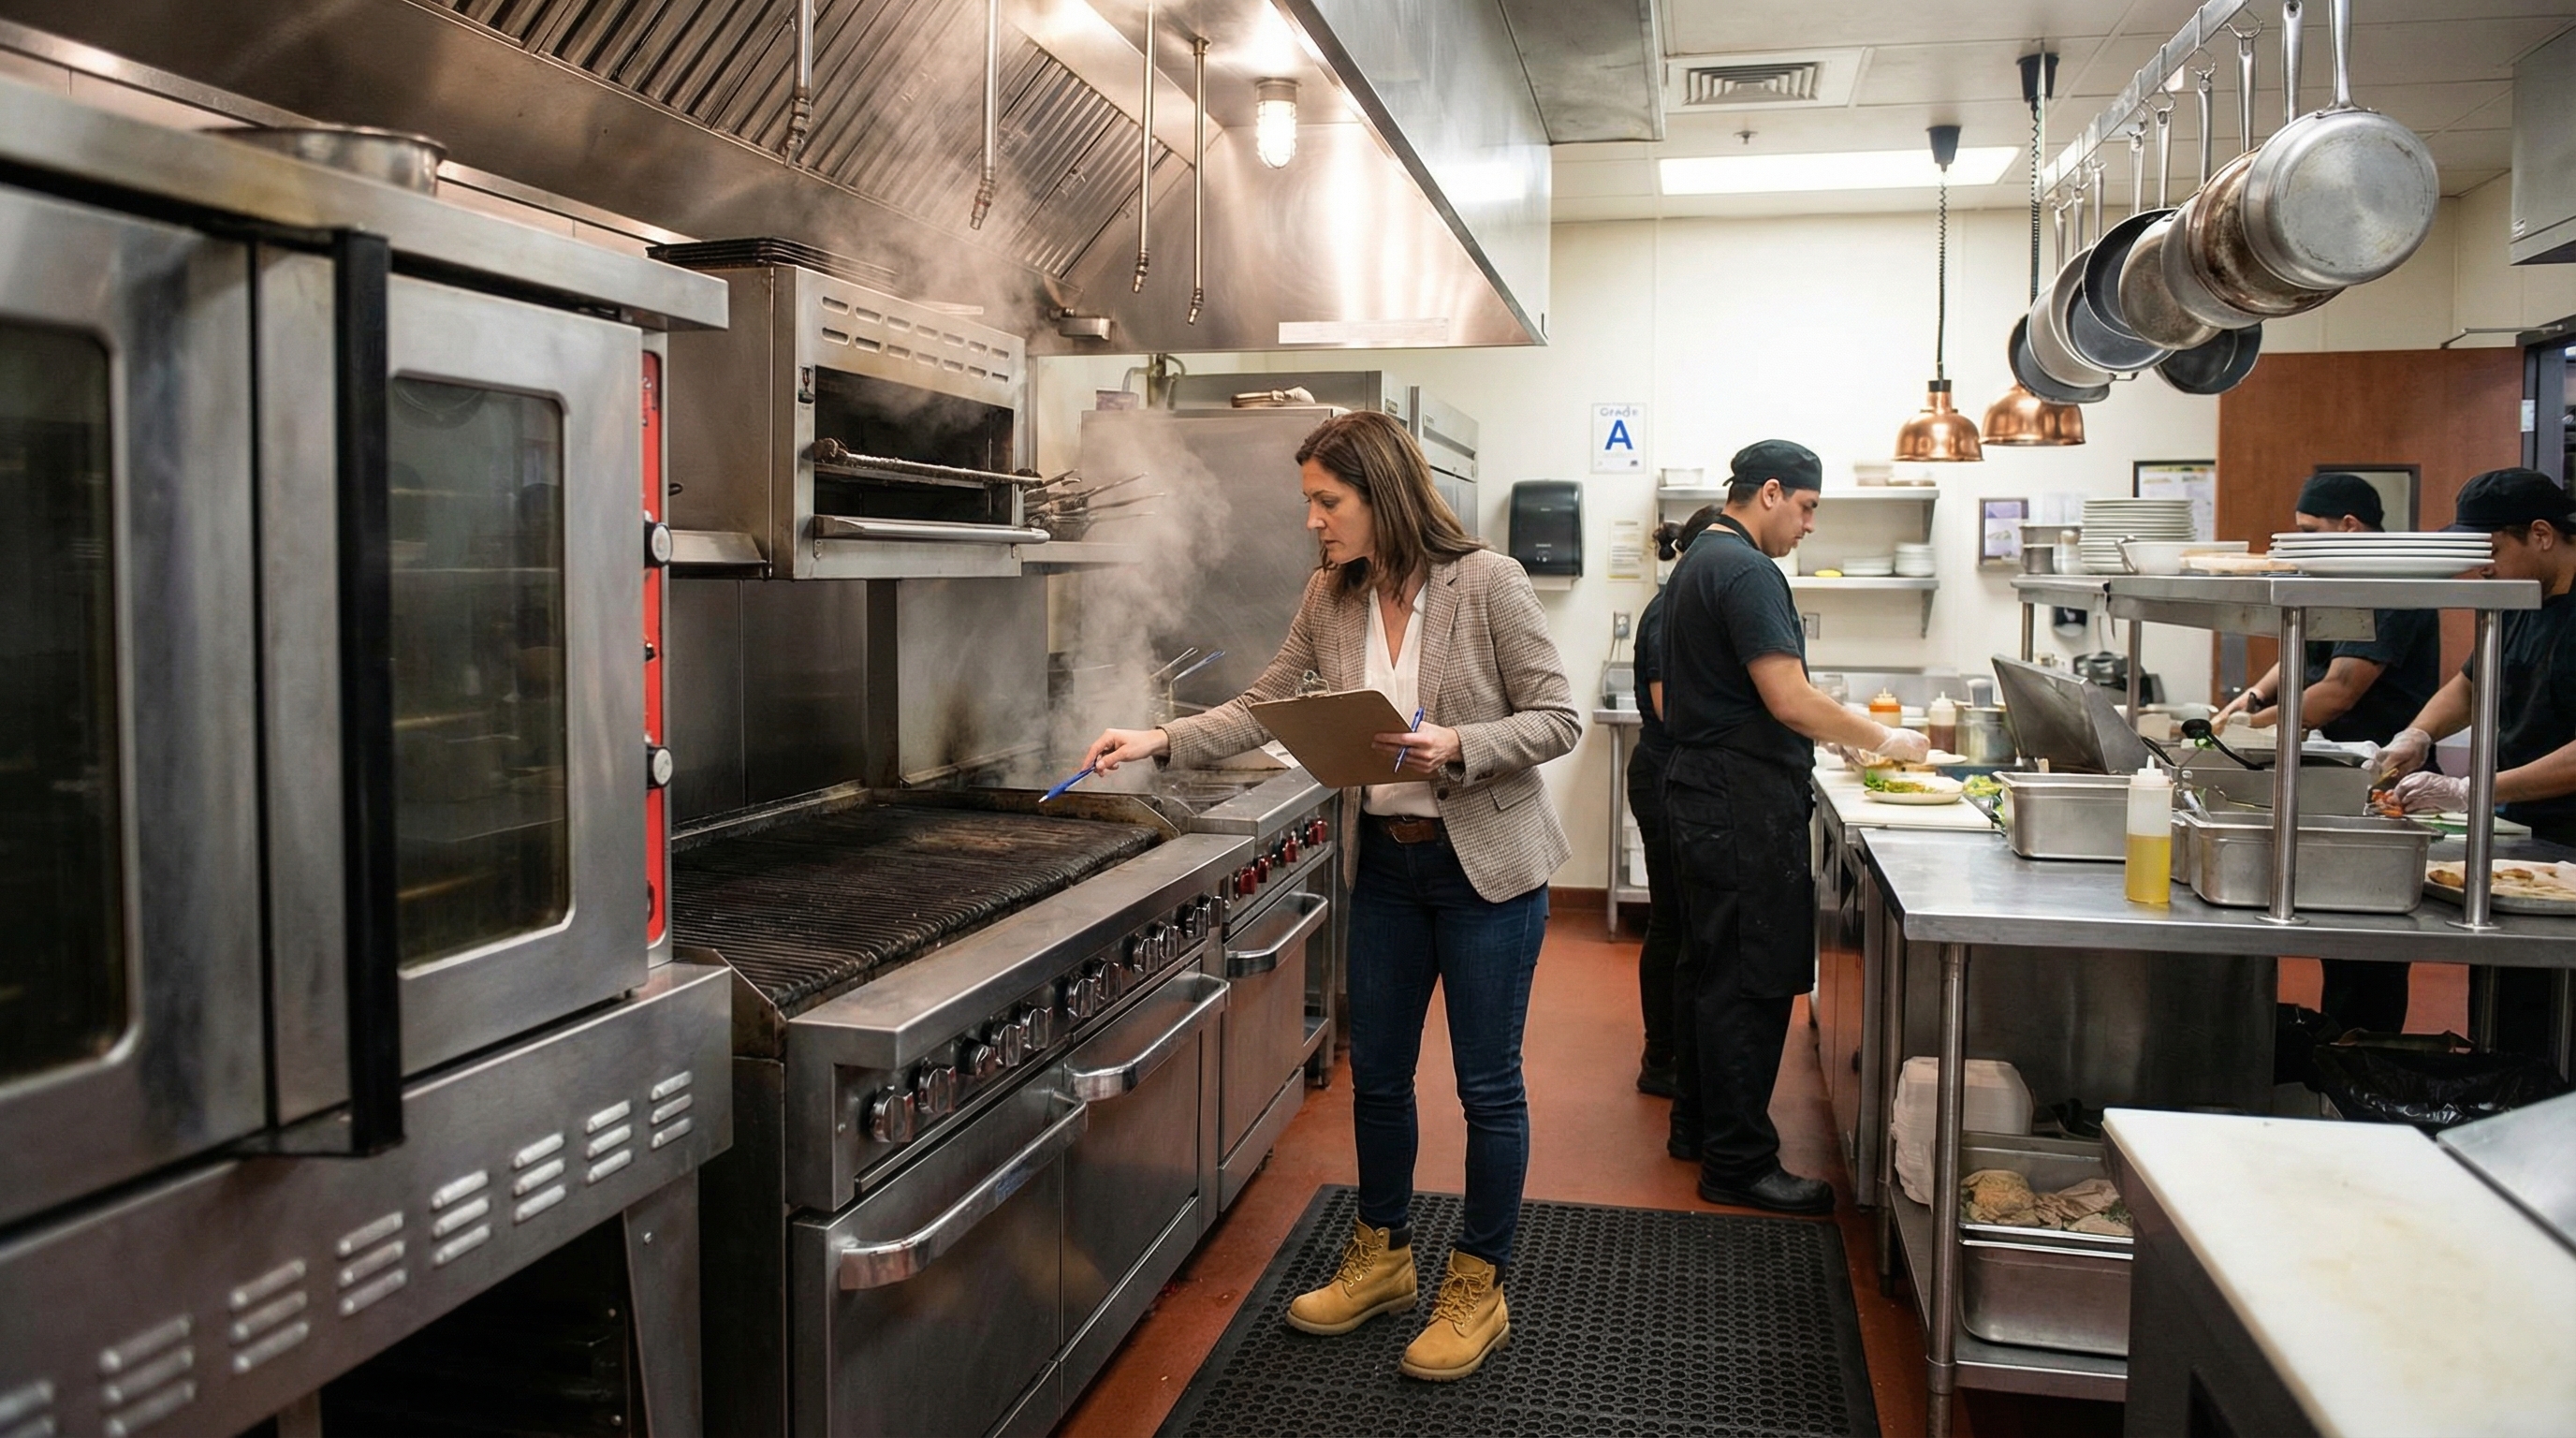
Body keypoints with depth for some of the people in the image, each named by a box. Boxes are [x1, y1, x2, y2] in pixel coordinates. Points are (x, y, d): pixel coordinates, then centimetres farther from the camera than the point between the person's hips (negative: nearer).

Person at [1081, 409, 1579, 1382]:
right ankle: (1382, 1258, 35)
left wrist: (1455, 747, -27)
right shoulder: (1329, 599, 1)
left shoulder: (1487, 582, -16)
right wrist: (1161, 743, -5)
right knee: (1376, 1073, 15)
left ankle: (1479, 1286, 23)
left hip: (1487, 864, -5)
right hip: (1385, 863, 6)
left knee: (1487, 1082, 5)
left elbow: (1558, 718, -13)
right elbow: (1261, 708, 6)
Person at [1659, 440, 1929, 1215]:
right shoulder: (1747, 572, -16)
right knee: (1750, 983, -4)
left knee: (1707, 968, 17)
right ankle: (1739, 1163, 3)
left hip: (1702, 794, 11)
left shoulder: (1695, 565, 17)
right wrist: (1881, 738, -8)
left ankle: (1698, 1124, 28)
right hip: (1745, 804, -11)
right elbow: (1791, 700, -22)